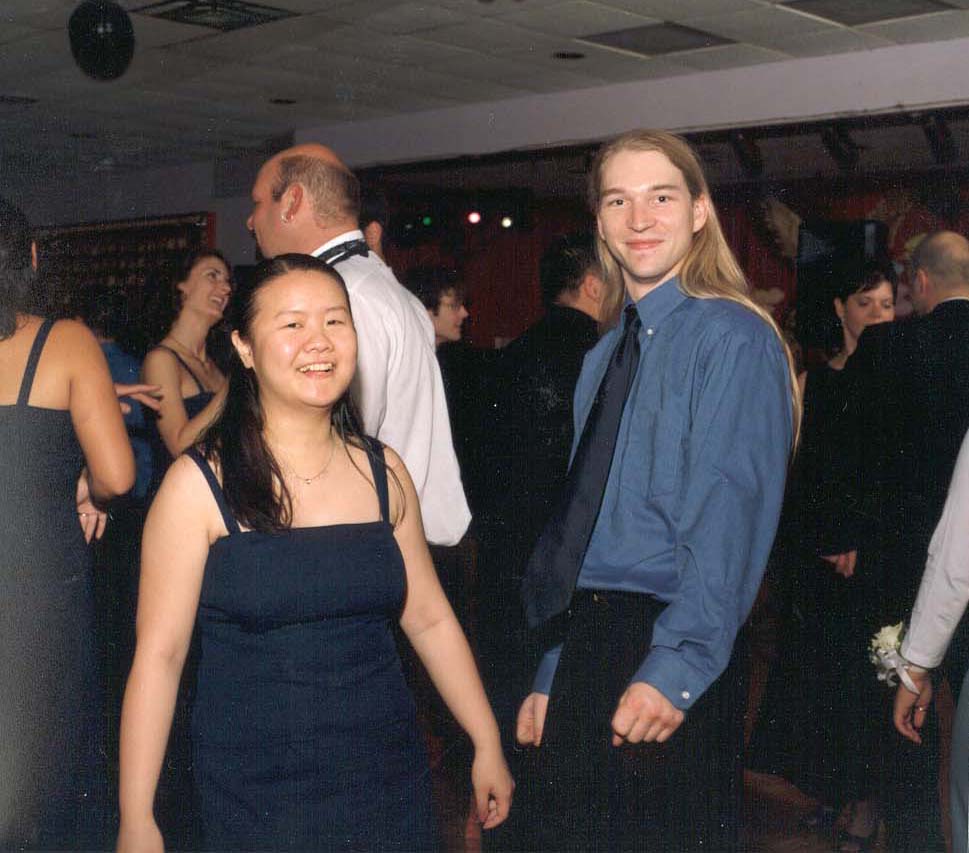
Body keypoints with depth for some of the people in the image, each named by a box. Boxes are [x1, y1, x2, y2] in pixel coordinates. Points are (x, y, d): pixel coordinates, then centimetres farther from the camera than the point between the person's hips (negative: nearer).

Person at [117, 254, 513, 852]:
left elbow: (430, 620, 10)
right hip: (253, 796, -3)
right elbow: (159, 653, -9)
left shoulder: (383, 472, 3)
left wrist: (488, 746, 10)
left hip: (391, 782, 4)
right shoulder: (200, 484, -9)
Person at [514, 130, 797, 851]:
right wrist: (552, 676, 13)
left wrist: (674, 667, -26)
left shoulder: (733, 338, -9)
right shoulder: (602, 359, 15)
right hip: (584, 652, 7)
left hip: (673, 665, -7)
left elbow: (731, 519, -18)